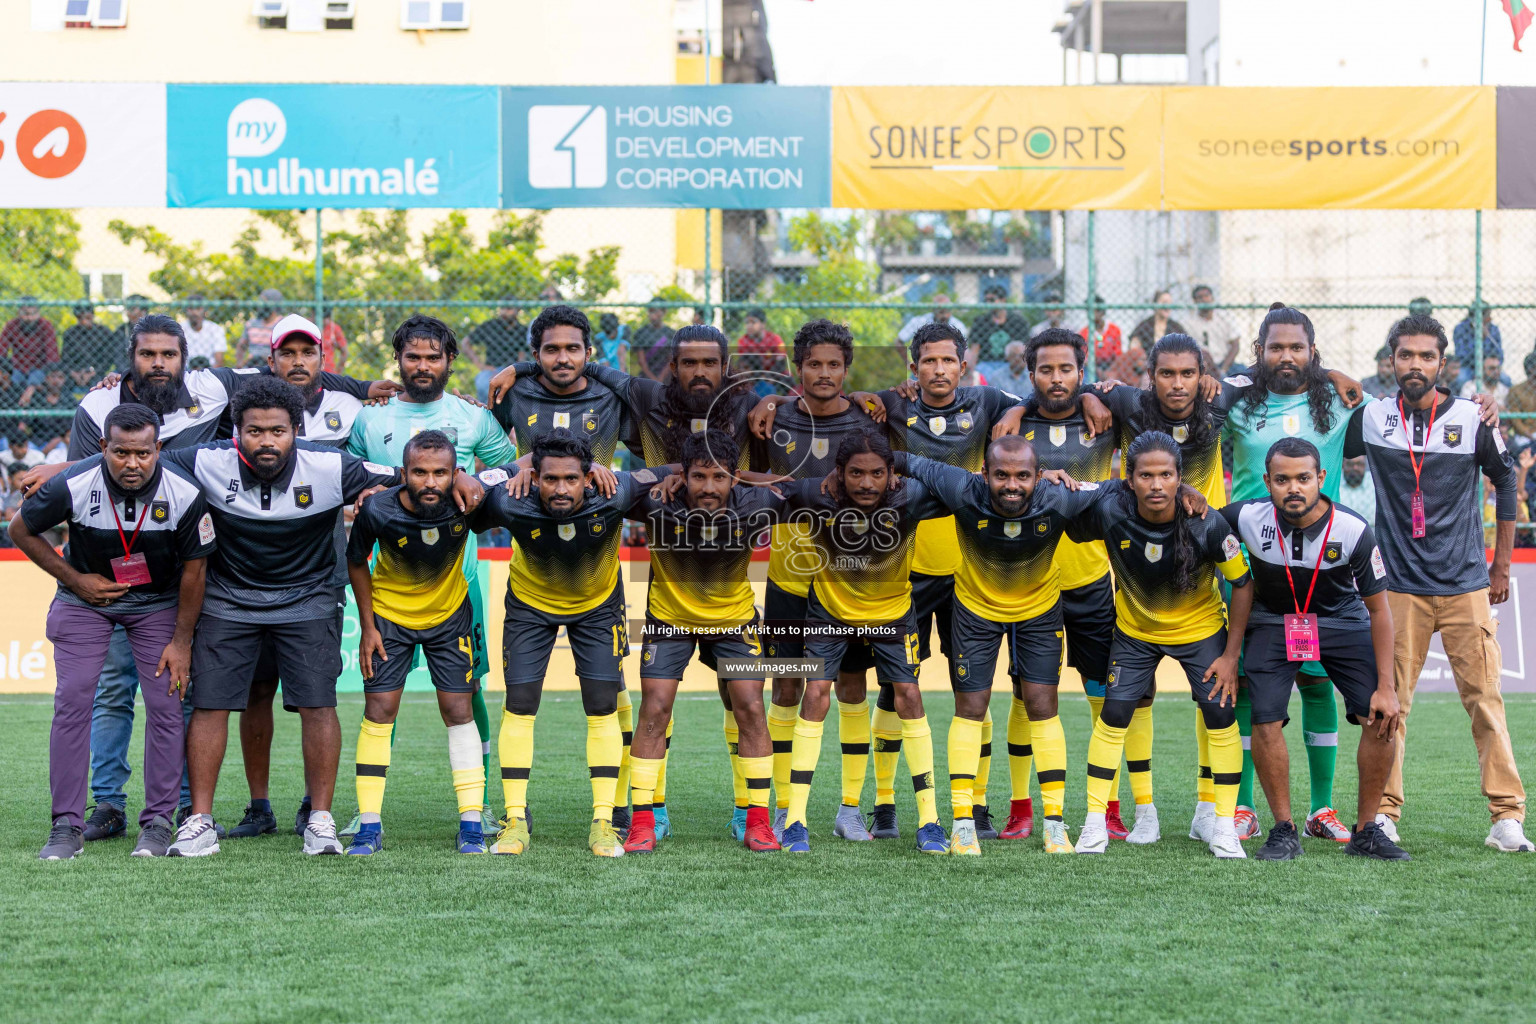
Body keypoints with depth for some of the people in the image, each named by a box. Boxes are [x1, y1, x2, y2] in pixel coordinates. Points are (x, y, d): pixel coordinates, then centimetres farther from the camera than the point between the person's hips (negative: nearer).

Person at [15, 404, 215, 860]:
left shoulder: (184, 494, -25)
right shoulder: (73, 487, -26)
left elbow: (193, 568, -10)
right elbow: (22, 530, -6)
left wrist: (181, 641, -7)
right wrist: (75, 581, -11)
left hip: (158, 602, 0)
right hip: (86, 598, 0)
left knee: (165, 703, -8)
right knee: (71, 701, -10)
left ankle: (158, 822, 4)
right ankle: (67, 825, -3)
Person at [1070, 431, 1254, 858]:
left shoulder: (1206, 524, -30)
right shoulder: (1109, 510, -28)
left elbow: (1242, 583, -16)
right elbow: (1064, 529, -7)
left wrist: (1231, 655, -14)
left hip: (1200, 627, -1)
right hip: (1135, 628, 1)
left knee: (1220, 715, -8)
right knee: (1114, 715, -5)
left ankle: (1222, 824, 6)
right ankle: (1095, 822, 7)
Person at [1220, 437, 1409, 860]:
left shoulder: (1353, 530, -25)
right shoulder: (1248, 517, -24)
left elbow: (1378, 609, -14)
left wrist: (1386, 686, -15)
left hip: (1342, 621, 0)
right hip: (1273, 621, 0)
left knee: (1382, 718, -13)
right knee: (1265, 722, -17)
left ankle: (1365, 831, 2)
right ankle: (1284, 831, 0)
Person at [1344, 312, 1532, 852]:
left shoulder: (1472, 418, 0)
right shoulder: (1371, 417, 1)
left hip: (1466, 586, 0)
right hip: (1401, 587, 1)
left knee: (1485, 698, -3)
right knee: (1389, 702, -2)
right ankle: (1384, 812, 7)